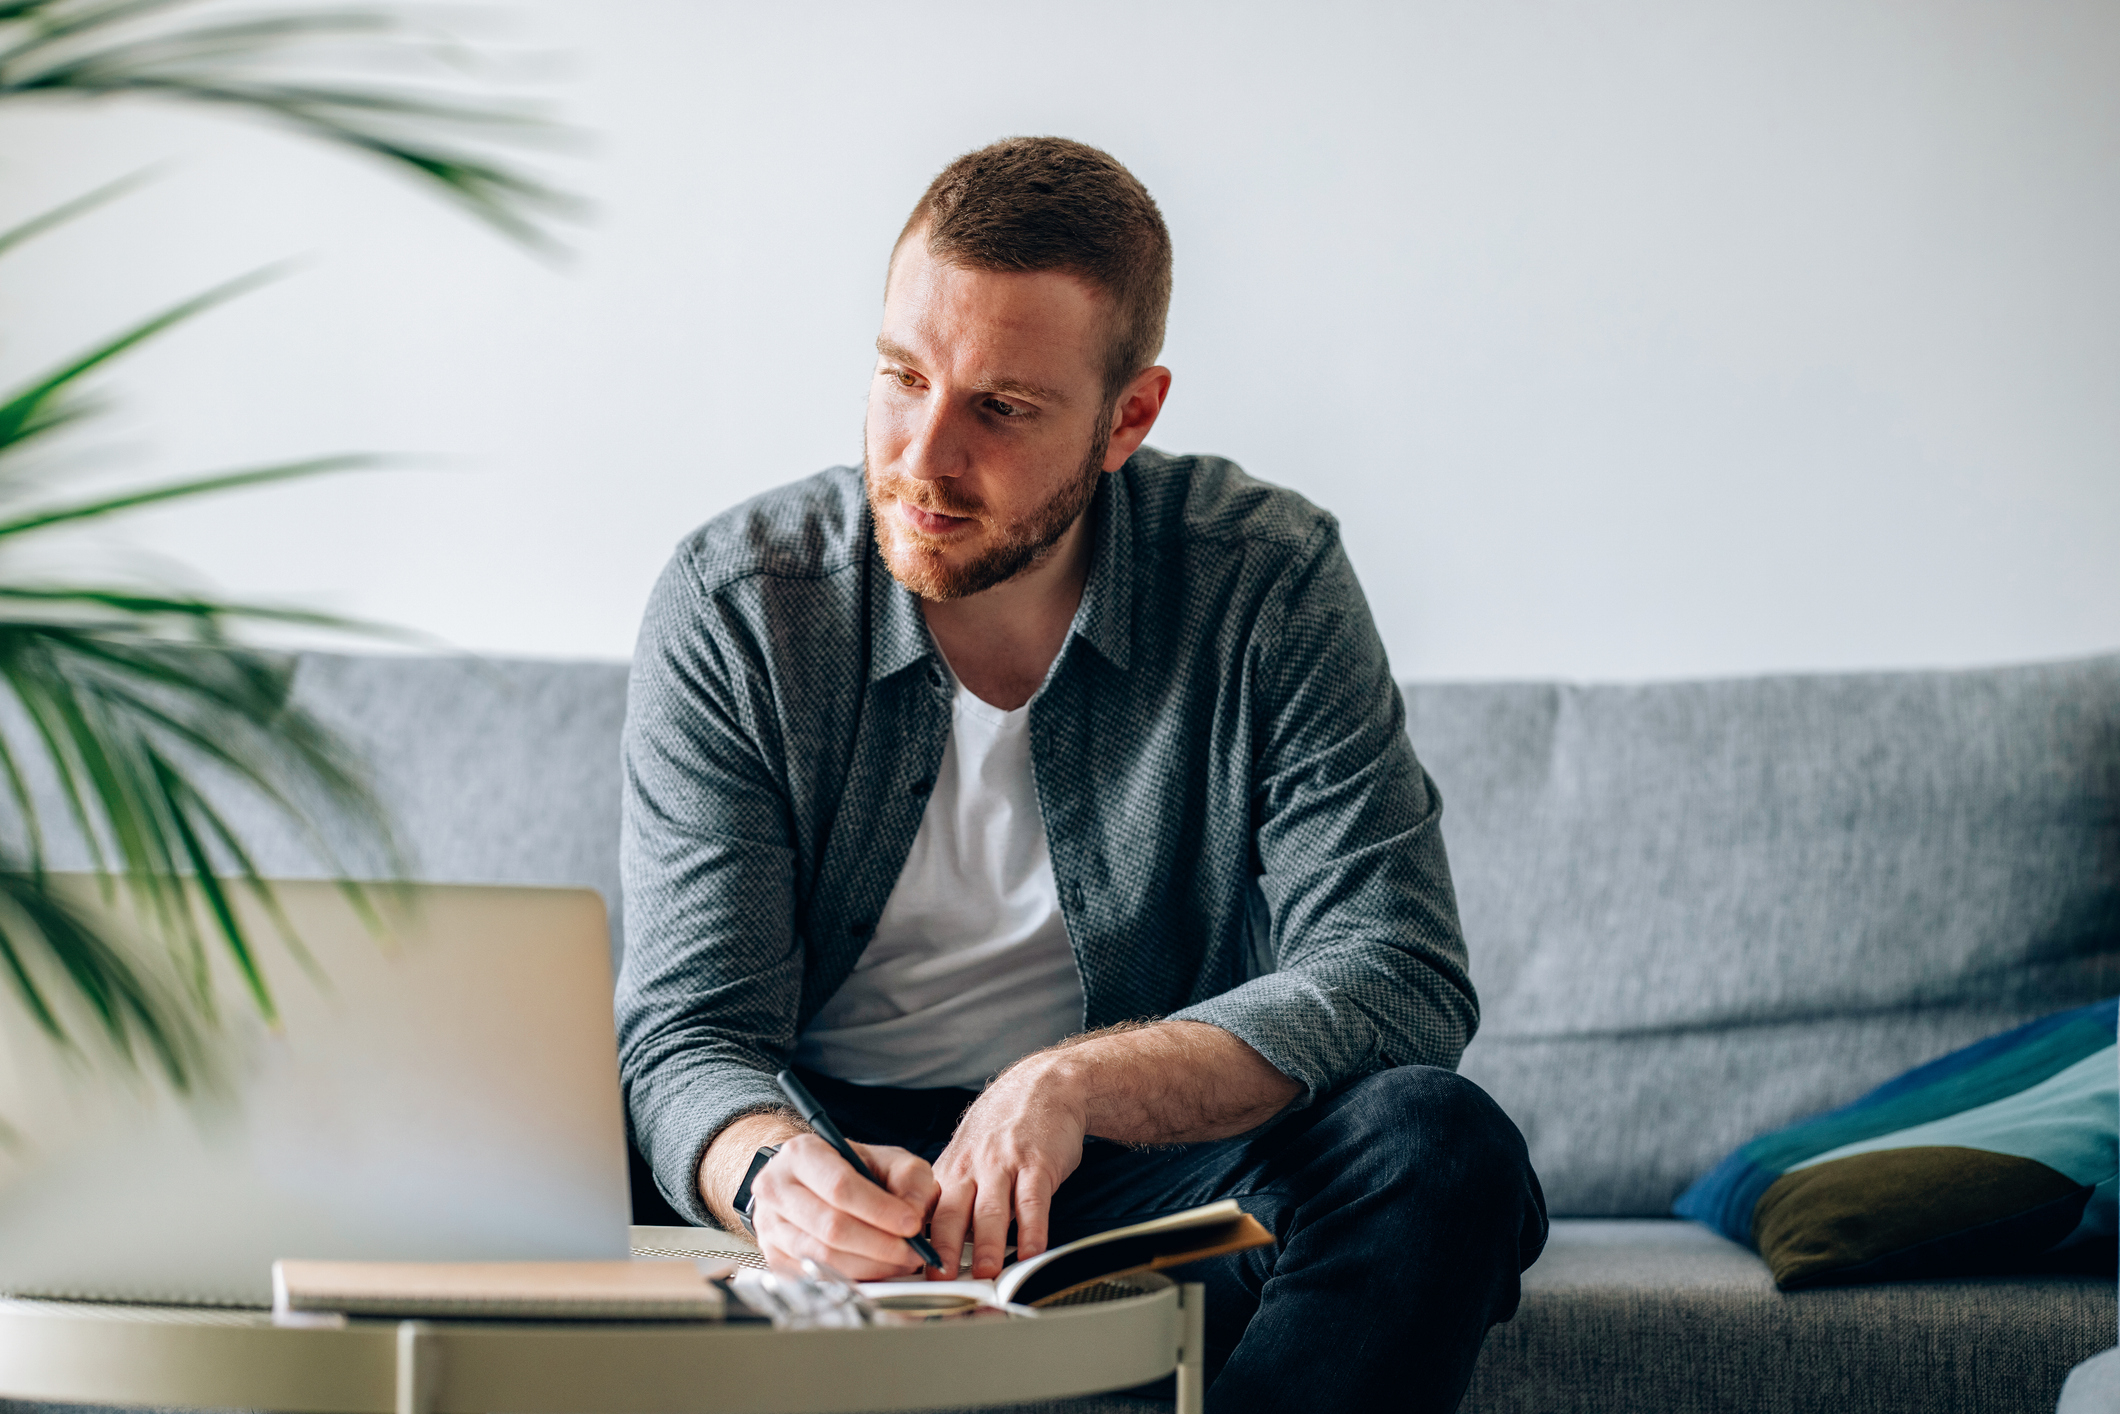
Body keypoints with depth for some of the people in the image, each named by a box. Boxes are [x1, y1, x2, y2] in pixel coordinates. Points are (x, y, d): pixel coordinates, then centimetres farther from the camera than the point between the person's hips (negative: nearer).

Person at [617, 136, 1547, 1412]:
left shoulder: (1267, 583, -8)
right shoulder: (732, 609, -7)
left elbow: (1399, 978, -15)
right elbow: (692, 1033, -10)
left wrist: (1079, 1082, -32)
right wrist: (772, 1172, -36)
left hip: (1159, 1163, 0)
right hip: (845, 1157, 0)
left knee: (1437, 1147, -30)